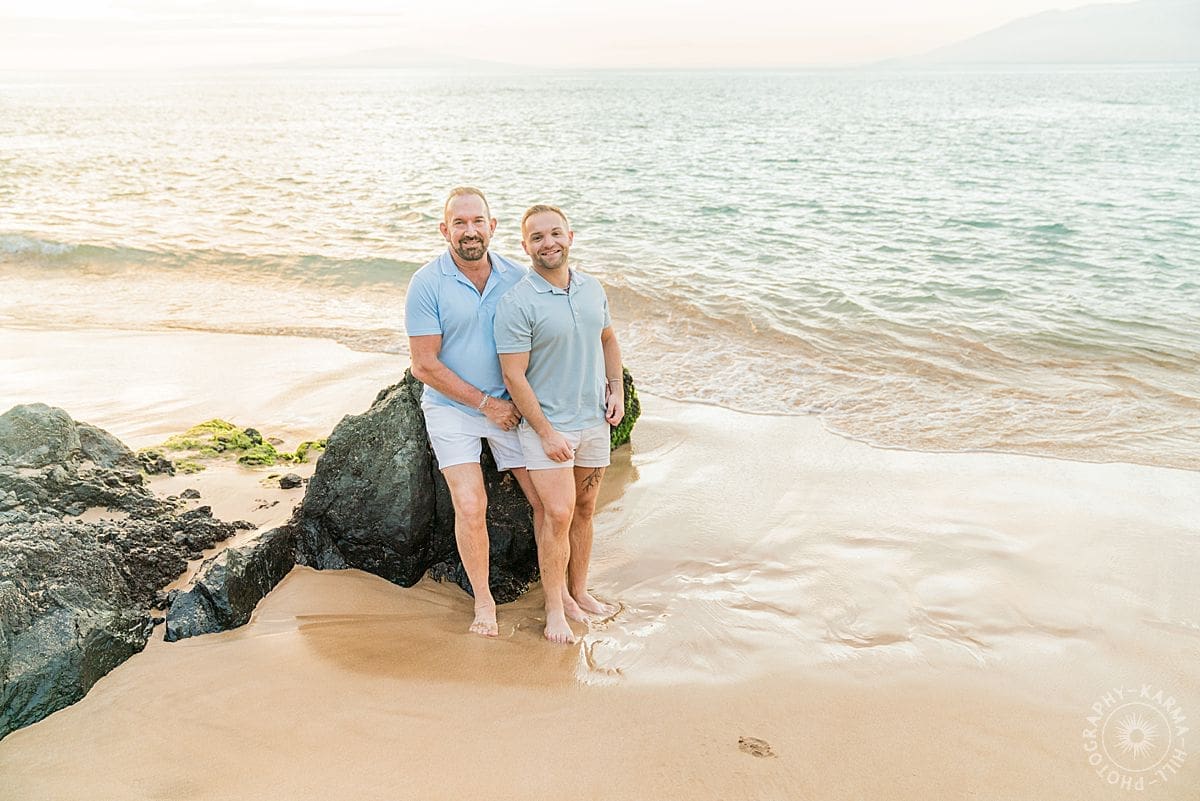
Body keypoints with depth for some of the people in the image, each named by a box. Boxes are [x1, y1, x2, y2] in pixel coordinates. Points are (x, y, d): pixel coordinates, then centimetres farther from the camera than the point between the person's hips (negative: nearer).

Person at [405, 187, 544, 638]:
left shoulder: (515, 278, -1)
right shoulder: (427, 284, -11)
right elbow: (425, 365, -12)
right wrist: (486, 403, -12)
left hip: (510, 405, 3)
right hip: (452, 407, -3)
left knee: (545, 500, 1)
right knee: (470, 507, -11)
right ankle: (483, 600, 11)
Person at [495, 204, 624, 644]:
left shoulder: (592, 288, 3)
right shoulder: (517, 303, -17)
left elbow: (608, 339, 19)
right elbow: (514, 377, -17)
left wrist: (616, 389, 6)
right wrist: (546, 433, -18)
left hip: (594, 420, 6)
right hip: (547, 423, -6)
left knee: (584, 509, 14)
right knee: (558, 514, -9)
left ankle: (577, 591, 29)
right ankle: (555, 607, 6)